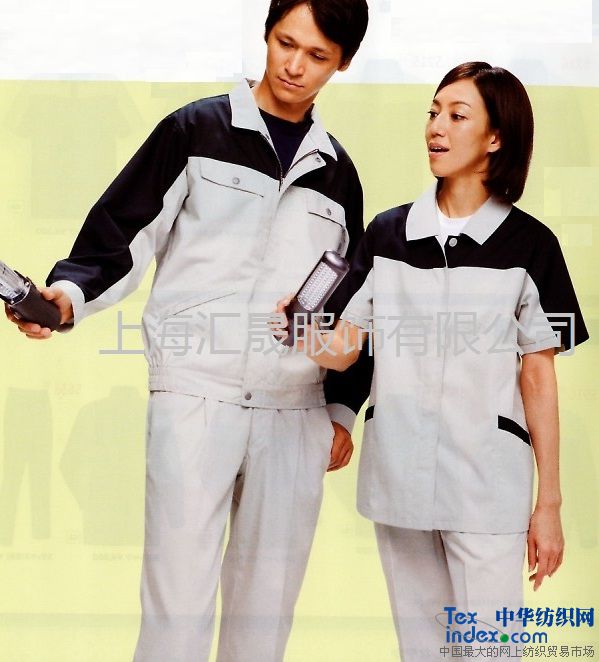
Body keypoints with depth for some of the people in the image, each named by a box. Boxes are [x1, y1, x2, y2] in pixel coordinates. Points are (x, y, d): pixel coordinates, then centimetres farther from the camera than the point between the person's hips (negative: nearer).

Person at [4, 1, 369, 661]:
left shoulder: (337, 172, 14)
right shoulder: (197, 129, 3)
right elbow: (122, 233, 0)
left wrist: (343, 411, 17)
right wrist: (69, 293, -19)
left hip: (294, 410, 4)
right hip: (194, 394, -4)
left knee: (269, 600, 7)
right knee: (179, 592, -6)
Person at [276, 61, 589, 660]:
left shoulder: (528, 244, -2)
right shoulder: (387, 233, 6)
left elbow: (538, 378, 0)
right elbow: (343, 348, 4)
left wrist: (550, 502, -1)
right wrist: (303, 335, -19)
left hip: (487, 483, -3)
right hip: (397, 473, 3)